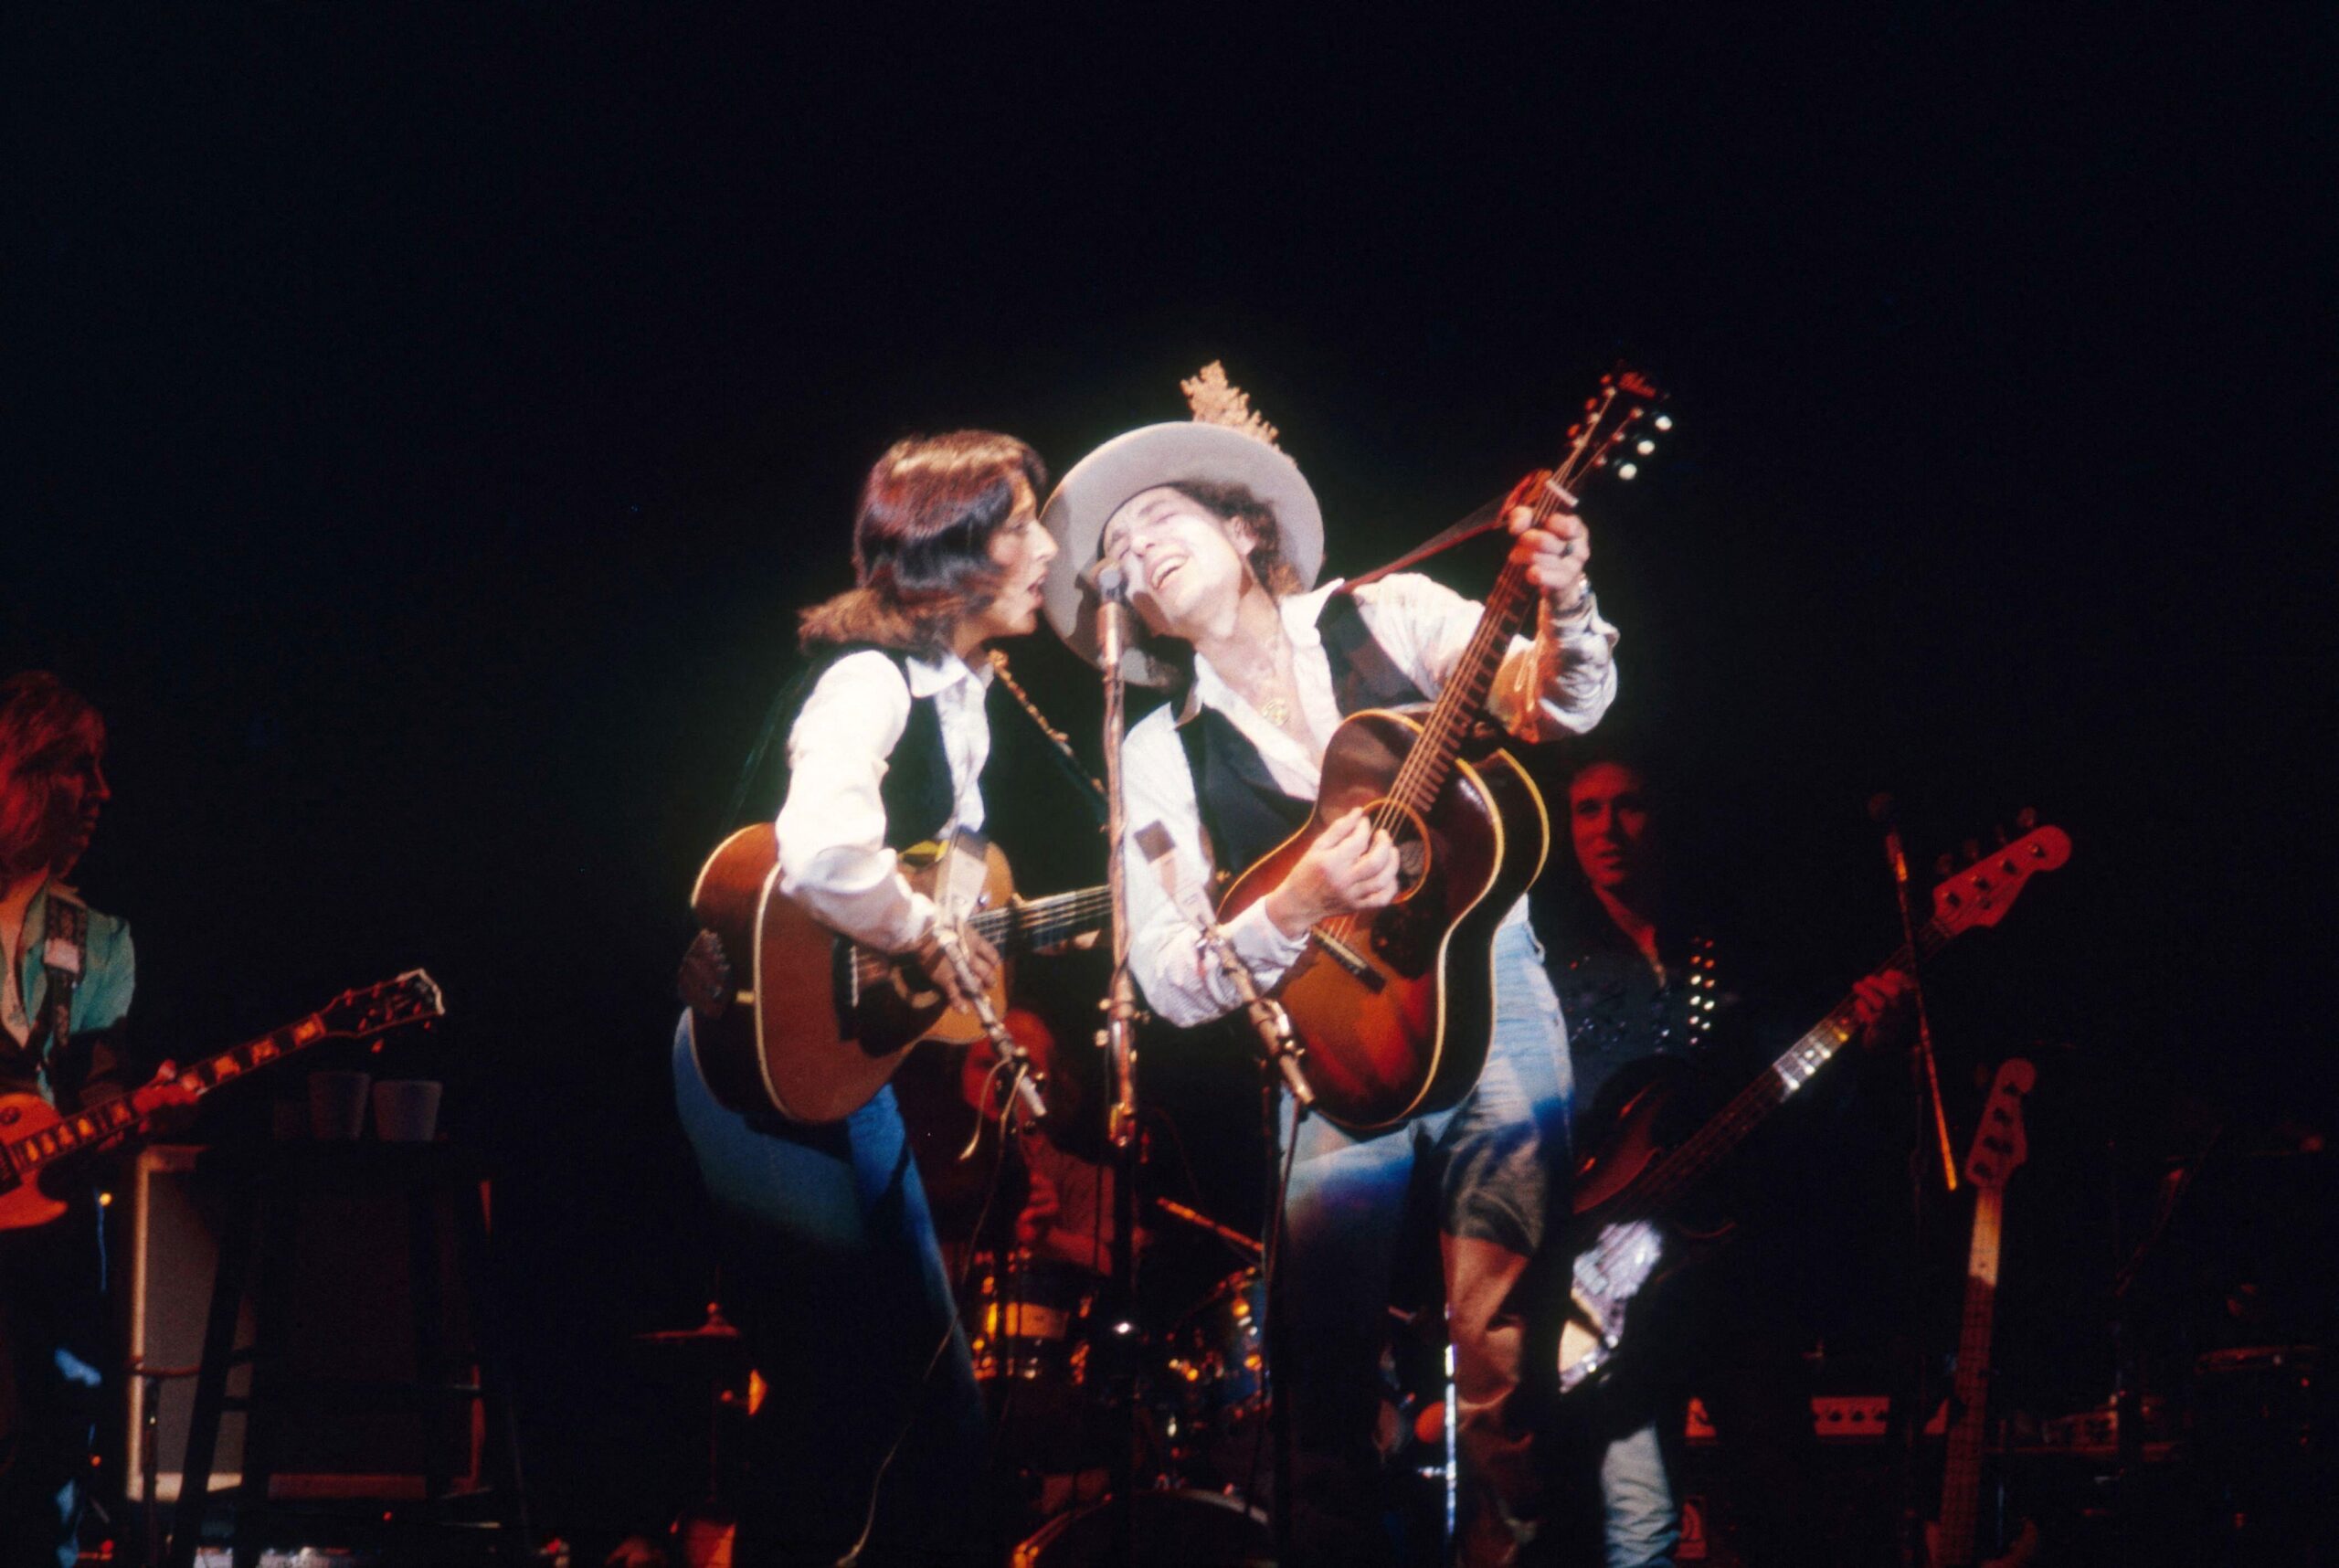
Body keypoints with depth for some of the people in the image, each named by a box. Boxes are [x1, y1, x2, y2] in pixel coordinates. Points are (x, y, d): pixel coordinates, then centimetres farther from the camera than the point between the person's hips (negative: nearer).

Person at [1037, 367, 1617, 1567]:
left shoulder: (1392, 616, 7)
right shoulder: (1163, 752, 7)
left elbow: (1556, 706, -6)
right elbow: (1165, 977, -2)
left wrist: (1563, 610, -27)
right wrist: (1297, 908, -18)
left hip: (1494, 999, -1)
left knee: (1504, 1364, -11)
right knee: (1331, 1391, -4)